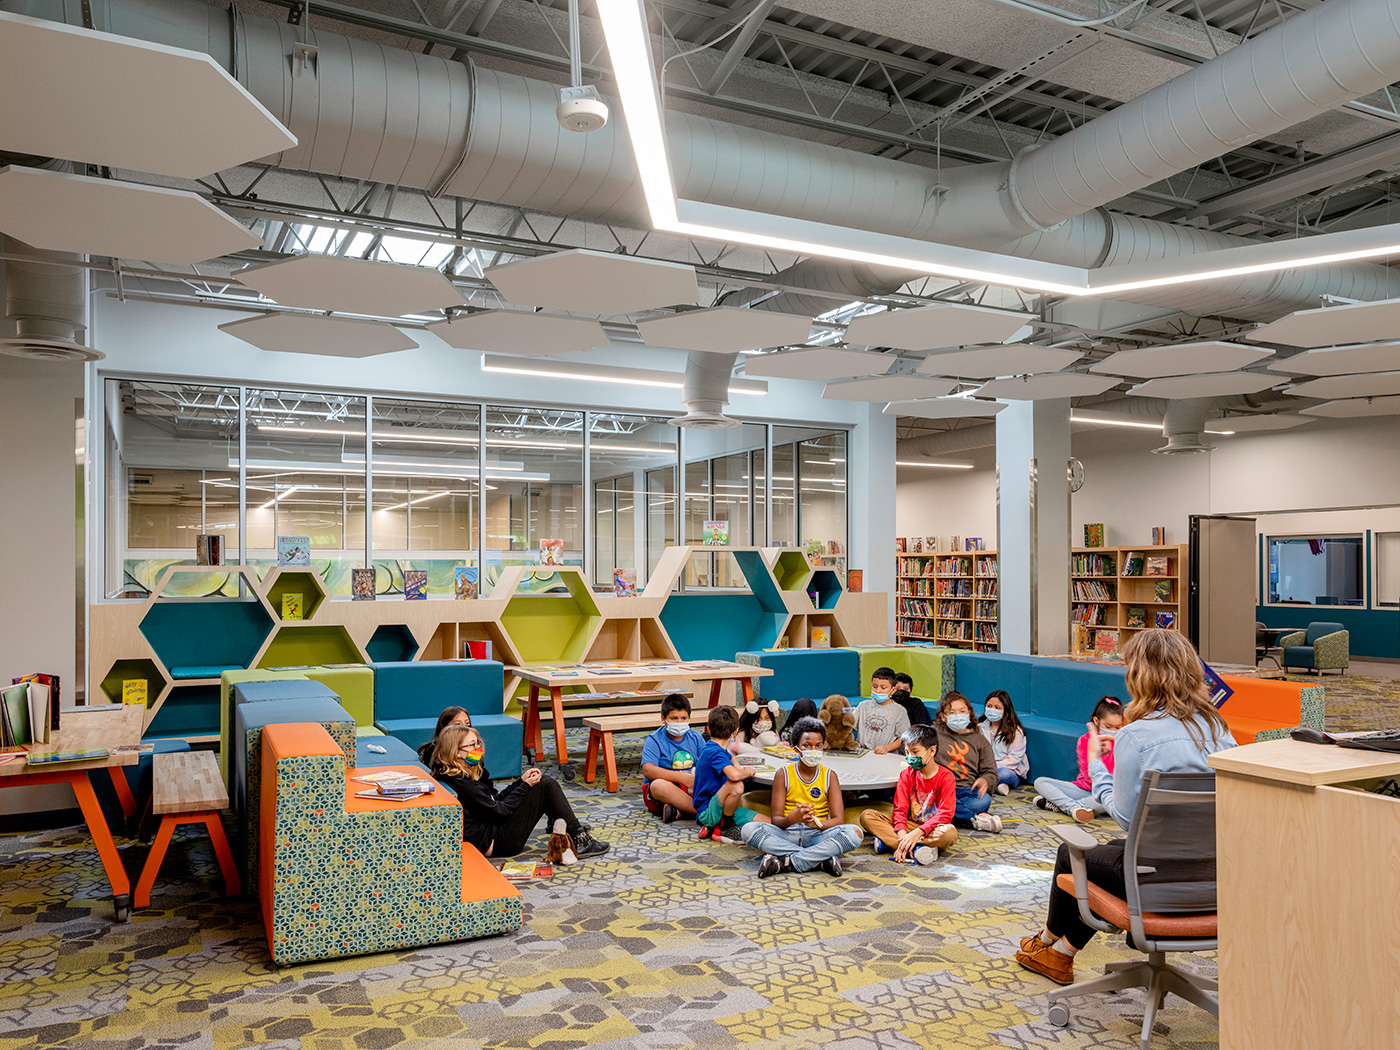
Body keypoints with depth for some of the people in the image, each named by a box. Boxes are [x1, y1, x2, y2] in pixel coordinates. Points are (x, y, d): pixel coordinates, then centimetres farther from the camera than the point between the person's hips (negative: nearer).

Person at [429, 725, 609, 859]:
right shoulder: (462, 785, -24)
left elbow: (494, 800, 12)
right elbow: (499, 810, -18)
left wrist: (521, 781, 4)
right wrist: (525, 786, -9)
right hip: (497, 843, -10)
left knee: (544, 781, 12)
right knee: (547, 786, -9)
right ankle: (579, 839, -3)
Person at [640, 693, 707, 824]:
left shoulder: (695, 738, 10)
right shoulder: (654, 740, -6)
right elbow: (647, 770, -21)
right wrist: (681, 777, -29)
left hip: (691, 788, 4)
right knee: (659, 785, -39)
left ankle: (678, 810, -29)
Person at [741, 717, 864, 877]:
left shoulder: (829, 776, 4)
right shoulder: (783, 774, 2)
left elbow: (839, 820, -5)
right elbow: (776, 819, -5)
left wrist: (817, 823, -27)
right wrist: (791, 819, -30)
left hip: (818, 835, 0)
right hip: (788, 834, 0)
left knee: (854, 833, -29)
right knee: (749, 829, -29)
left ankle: (785, 862, -30)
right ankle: (823, 858, -29)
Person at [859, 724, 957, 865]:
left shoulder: (945, 777, -8)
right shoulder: (906, 775, 4)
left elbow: (945, 814, -17)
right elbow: (900, 809, -4)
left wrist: (918, 832, -29)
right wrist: (902, 836, -24)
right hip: (909, 826, 4)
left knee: (950, 832, -39)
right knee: (867, 816, -16)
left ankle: (888, 843, -34)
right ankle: (917, 849, -30)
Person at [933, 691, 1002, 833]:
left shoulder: (980, 740, 21)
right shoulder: (935, 733, 17)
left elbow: (990, 772, 18)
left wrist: (985, 780, -8)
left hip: (967, 790, 2)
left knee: (984, 800, -33)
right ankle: (974, 819, -33)